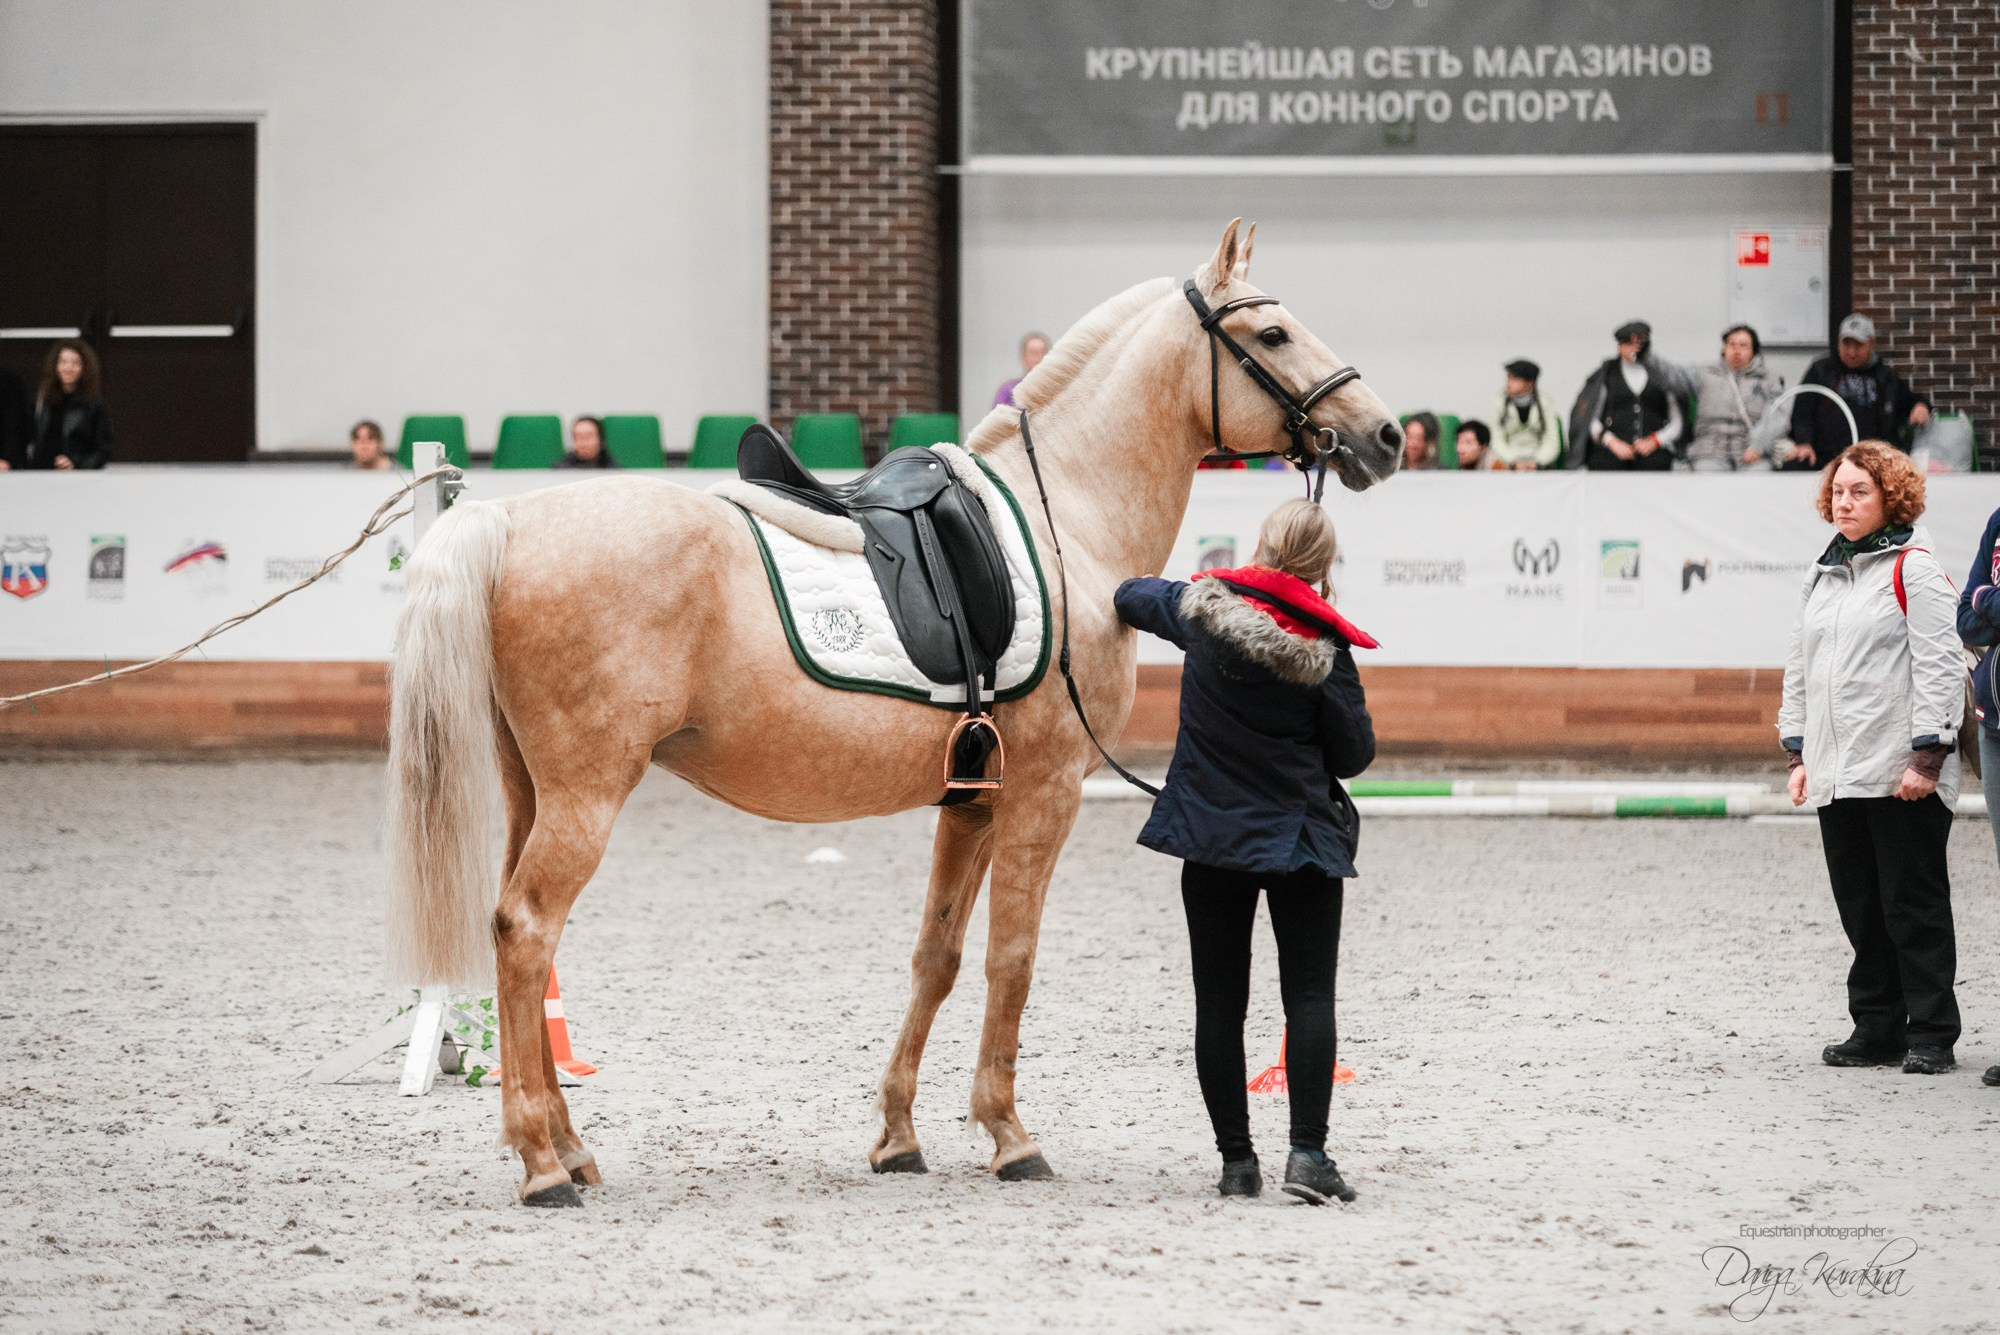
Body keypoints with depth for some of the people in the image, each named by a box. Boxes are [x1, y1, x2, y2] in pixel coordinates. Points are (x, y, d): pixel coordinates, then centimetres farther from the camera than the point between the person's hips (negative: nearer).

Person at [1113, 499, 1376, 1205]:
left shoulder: (1204, 609, -2)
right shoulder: (1324, 648, -10)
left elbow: (1133, 597, 18)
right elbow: (1355, 754, -4)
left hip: (1210, 832, 2)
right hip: (1303, 839, -2)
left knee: (1219, 1004, 7)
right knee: (1309, 997, -1)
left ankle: (1236, 1158, 6)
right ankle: (1307, 1150, -13)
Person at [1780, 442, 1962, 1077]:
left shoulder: (1914, 568, -5)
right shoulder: (1821, 576, 16)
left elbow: (1940, 666, -11)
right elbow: (1800, 668, 21)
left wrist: (1927, 756, -16)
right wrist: (1798, 751, 14)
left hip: (1901, 775, -7)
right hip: (1837, 774, 7)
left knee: (1914, 904, -3)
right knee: (1859, 907, 9)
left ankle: (1931, 1035, 2)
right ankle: (1877, 1029, 16)